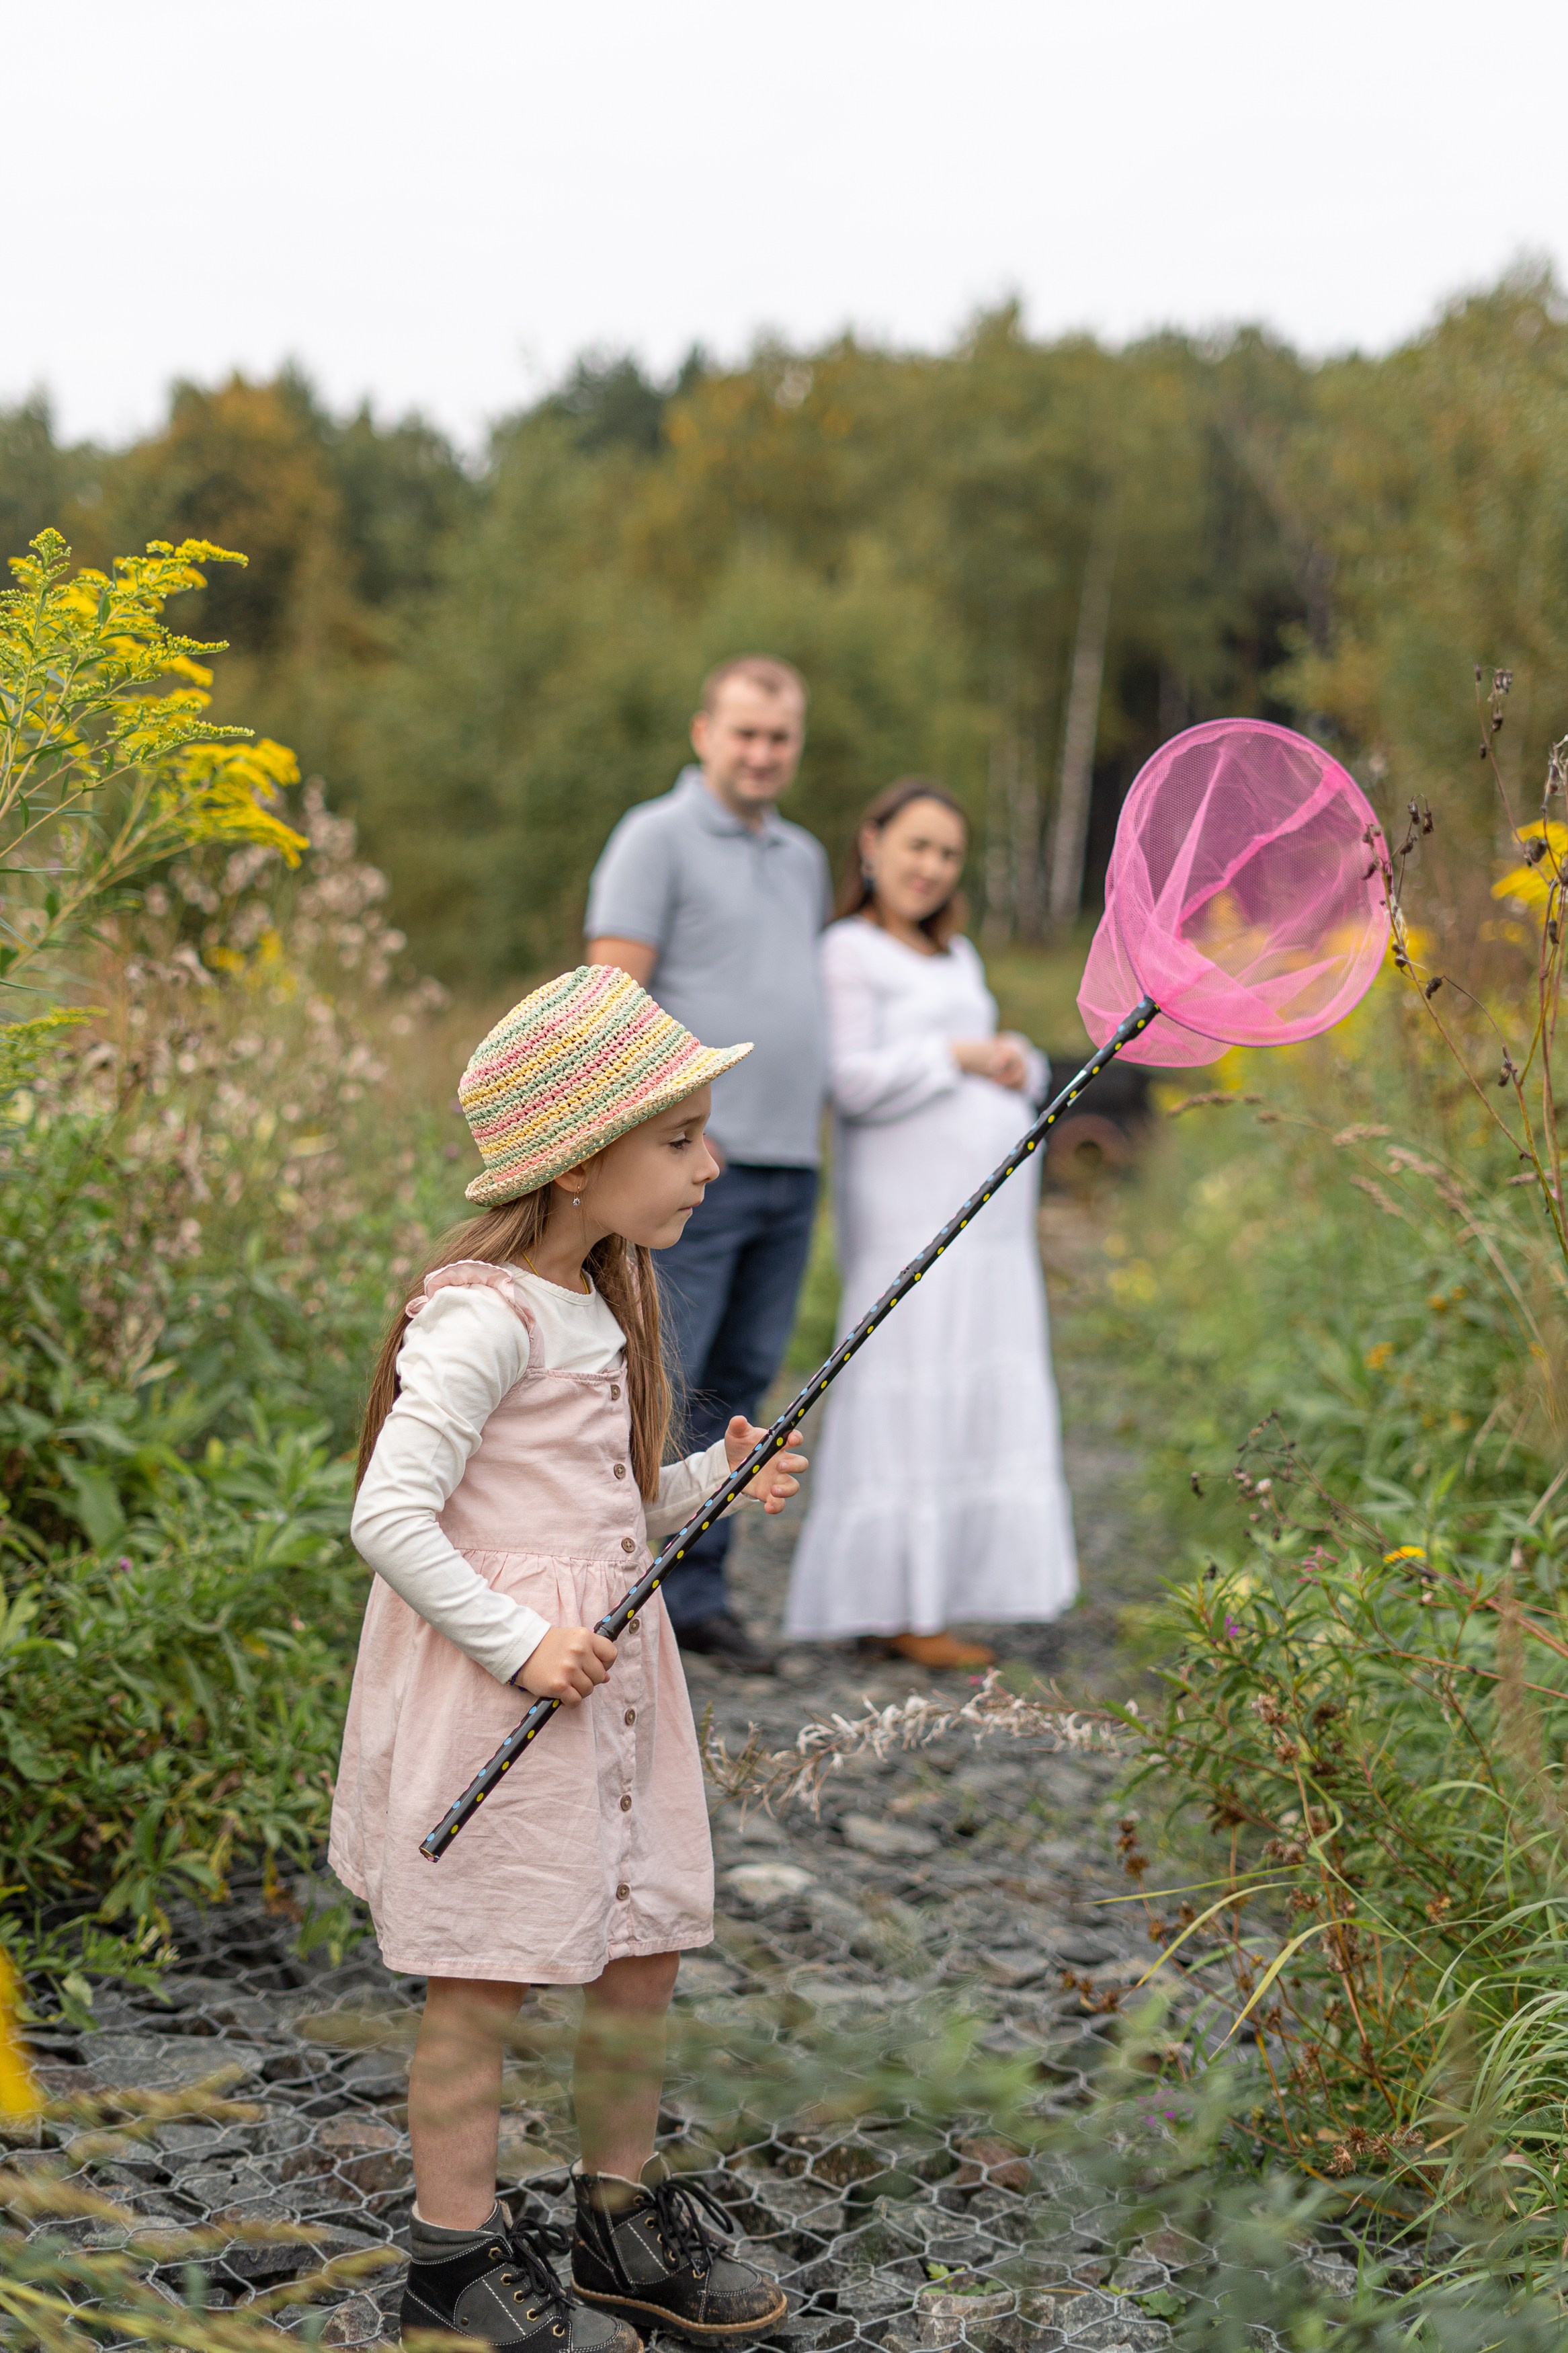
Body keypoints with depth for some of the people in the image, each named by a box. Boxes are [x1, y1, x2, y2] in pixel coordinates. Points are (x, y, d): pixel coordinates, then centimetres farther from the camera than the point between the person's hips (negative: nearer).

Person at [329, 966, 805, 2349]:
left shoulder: (599, 1303, 12)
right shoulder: (485, 1315, -18)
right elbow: (389, 1516, -21)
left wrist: (717, 1483, 2)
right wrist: (519, 1643, -22)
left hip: (600, 1665, 9)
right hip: (493, 1683, -9)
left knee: (644, 1951, 14)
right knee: (485, 1977, 1)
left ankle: (625, 2217, 30)